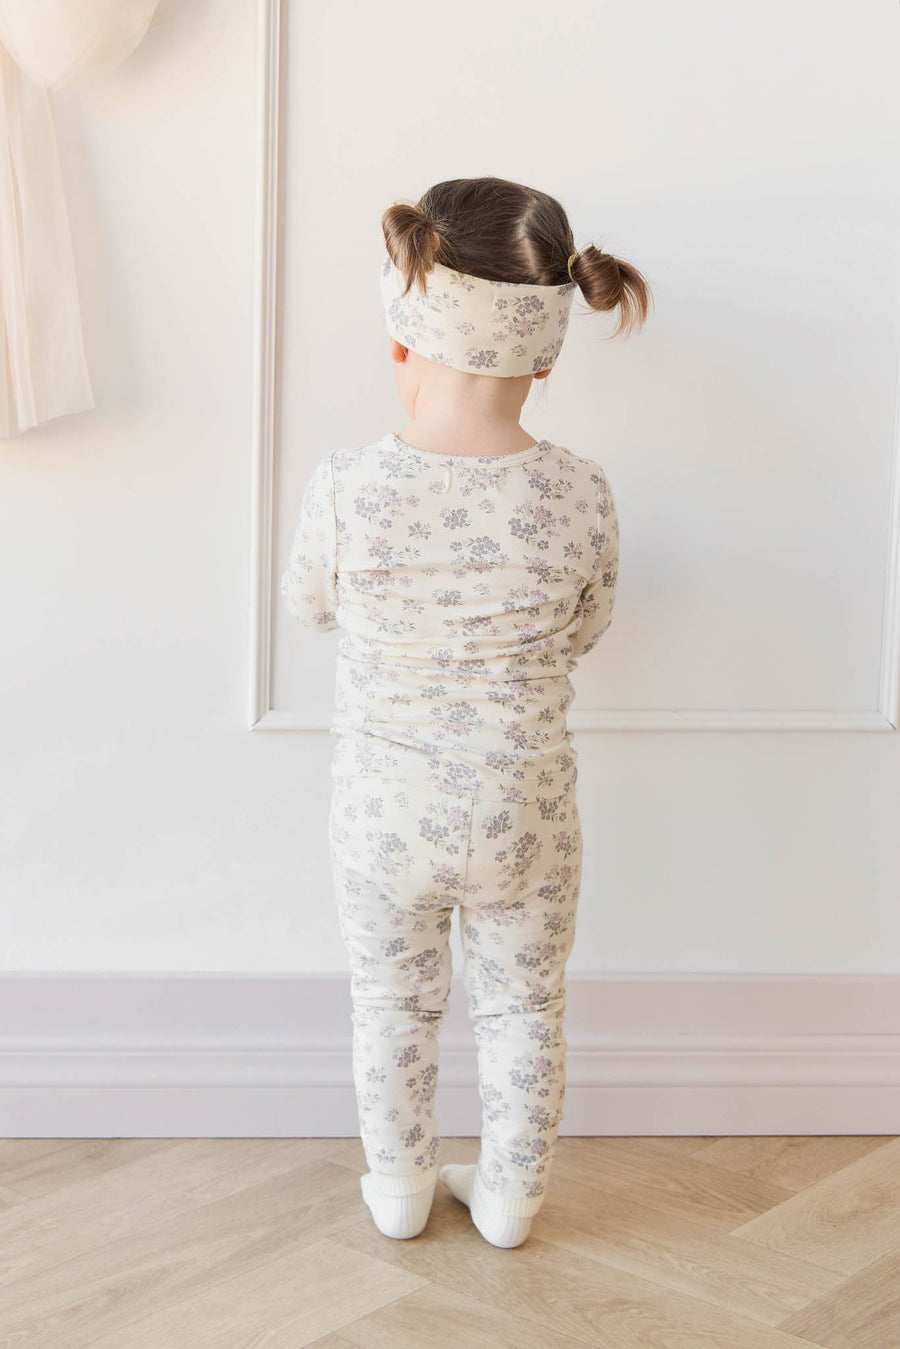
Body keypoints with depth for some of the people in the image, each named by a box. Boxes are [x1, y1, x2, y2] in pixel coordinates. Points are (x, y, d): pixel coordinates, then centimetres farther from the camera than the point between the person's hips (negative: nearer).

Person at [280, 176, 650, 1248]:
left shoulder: (344, 488, -22)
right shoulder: (581, 496, -19)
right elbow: (583, 632, -1)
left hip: (386, 809, 0)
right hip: (526, 810, 1)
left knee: (392, 1005, 22)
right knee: (523, 1008, 21)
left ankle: (398, 1190, 39)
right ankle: (510, 1198, 38)